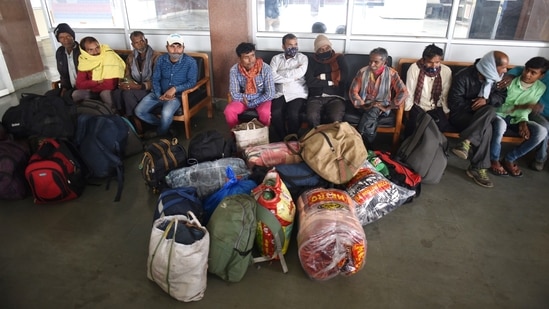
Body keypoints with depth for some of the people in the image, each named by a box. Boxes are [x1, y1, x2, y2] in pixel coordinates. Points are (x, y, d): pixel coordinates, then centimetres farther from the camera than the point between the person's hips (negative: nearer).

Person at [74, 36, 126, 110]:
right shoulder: (84, 61, -6)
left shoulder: (109, 56, -22)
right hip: (94, 91, 5)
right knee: (76, 94, -16)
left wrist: (90, 85, -13)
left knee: (105, 93, -34)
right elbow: (79, 84, -8)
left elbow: (110, 85, -27)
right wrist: (97, 82, -19)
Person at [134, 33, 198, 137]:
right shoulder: (161, 59, 1)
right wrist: (159, 95, -15)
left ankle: (160, 133, 0)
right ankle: (164, 125, 10)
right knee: (139, 111, -9)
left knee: (166, 113, -33)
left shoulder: (190, 62, -11)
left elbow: (192, 82, -13)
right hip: (159, 93, 5)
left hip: (178, 95, -5)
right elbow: (155, 79, 2)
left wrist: (175, 89, -26)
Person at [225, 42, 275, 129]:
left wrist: (251, 104, -21)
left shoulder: (265, 68, -21)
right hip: (243, 99, 2)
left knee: (265, 112, -33)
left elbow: (270, 94, -21)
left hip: (261, 99, -2)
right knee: (229, 111, -24)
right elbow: (234, 94, -12)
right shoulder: (234, 70, -15)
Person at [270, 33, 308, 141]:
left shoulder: (302, 58, 11)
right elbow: (272, 77, -2)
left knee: (293, 114, -28)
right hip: (279, 93, 1)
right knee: (275, 113, -26)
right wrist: (292, 76, -4)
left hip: (297, 94, -1)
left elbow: (300, 73, -10)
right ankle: (283, 139, -4)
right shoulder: (276, 58, 15)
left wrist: (279, 73, -2)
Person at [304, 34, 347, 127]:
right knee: (312, 117, -32)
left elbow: (343, 75, -3)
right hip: (316, 97, 1)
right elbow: (309, 82, -2)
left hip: (335, 97, 0)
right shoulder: (312, 61, 14)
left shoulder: (339, 58, 14)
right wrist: (330, 82, -4)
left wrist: (323, 77, 1)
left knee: (335, 119, -32)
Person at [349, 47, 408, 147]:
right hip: (365, 105, 1)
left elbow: (403, 93, -14)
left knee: (372, 112, -36)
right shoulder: (363, 72, -2)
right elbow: (353, 91, -2)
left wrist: (388, 107, -18)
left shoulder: (391, 73, -6)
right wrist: (363, 105, -14)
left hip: (382, 106, -1)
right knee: (371, 122, -33)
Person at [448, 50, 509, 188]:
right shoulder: (464, 77, -15)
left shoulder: (495, 78, 3)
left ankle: (466, 142, -35)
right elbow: (454, 102, -17)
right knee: (486, 128, -33)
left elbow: (501, 96, 7)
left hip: (481, 115, 6)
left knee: (490, 110, -32)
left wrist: (487, 100, -14)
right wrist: (473, 106, -17)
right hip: (460, 114, -5)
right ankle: (478, 168, -29)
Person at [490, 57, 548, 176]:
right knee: (500, 125, -40)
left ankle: (509, 159, -7)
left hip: (516, 118, 4)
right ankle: (494, 160, -16)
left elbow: (526, 110, -1)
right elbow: (499, 106, -15)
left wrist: (523, 122, -22)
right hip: (499, 115, -4)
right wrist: (523, 106, -27)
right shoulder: (509, 81, -13)